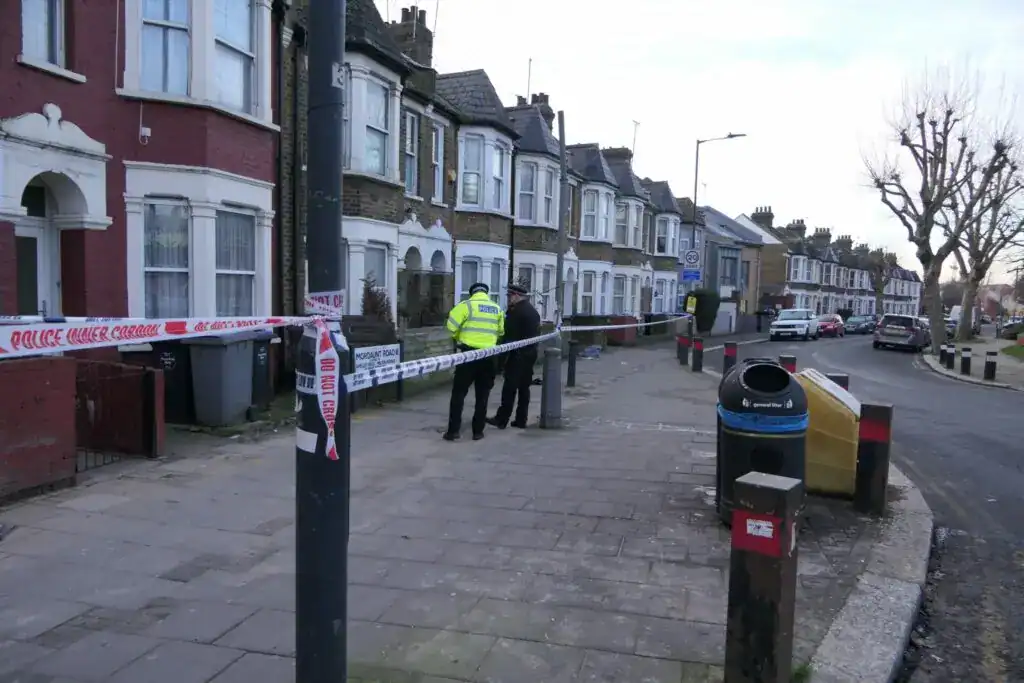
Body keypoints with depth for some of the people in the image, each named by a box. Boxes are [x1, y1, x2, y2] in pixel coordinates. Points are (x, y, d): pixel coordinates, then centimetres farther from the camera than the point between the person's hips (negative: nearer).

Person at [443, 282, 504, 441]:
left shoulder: (467, 305, -4)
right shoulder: (497, 309, 9)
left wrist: (458, 337, 9)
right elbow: (500, 331, 10)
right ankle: (478, 431, 12)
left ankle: (453, 430, 0)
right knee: (482, 395, 11)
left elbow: (451, 326, -10)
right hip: (488, 356, 3)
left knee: (459, 392, 4)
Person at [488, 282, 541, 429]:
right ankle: (521, 420, 12)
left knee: (510, 387, -5)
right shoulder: (533, 310, 16)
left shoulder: (516, 311, -13)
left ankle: (502, 419, -2)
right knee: (524, 387, 10)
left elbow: (509, 333, -17)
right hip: (531, 353, 9)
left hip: (518, 354, -9)